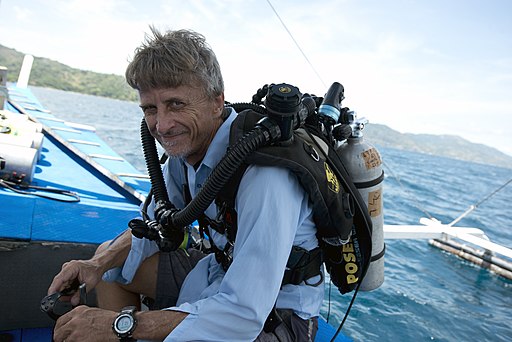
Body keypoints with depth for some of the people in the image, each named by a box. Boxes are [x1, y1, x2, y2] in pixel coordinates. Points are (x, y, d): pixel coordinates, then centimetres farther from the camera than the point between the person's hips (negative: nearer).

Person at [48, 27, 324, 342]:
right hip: (219, 272, 8)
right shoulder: (186, 147, -7)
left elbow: (246, 315, -34)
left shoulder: (262, 173, -32)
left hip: (276, 312, -7)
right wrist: (99, 264, -10)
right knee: (106, 256, 12)